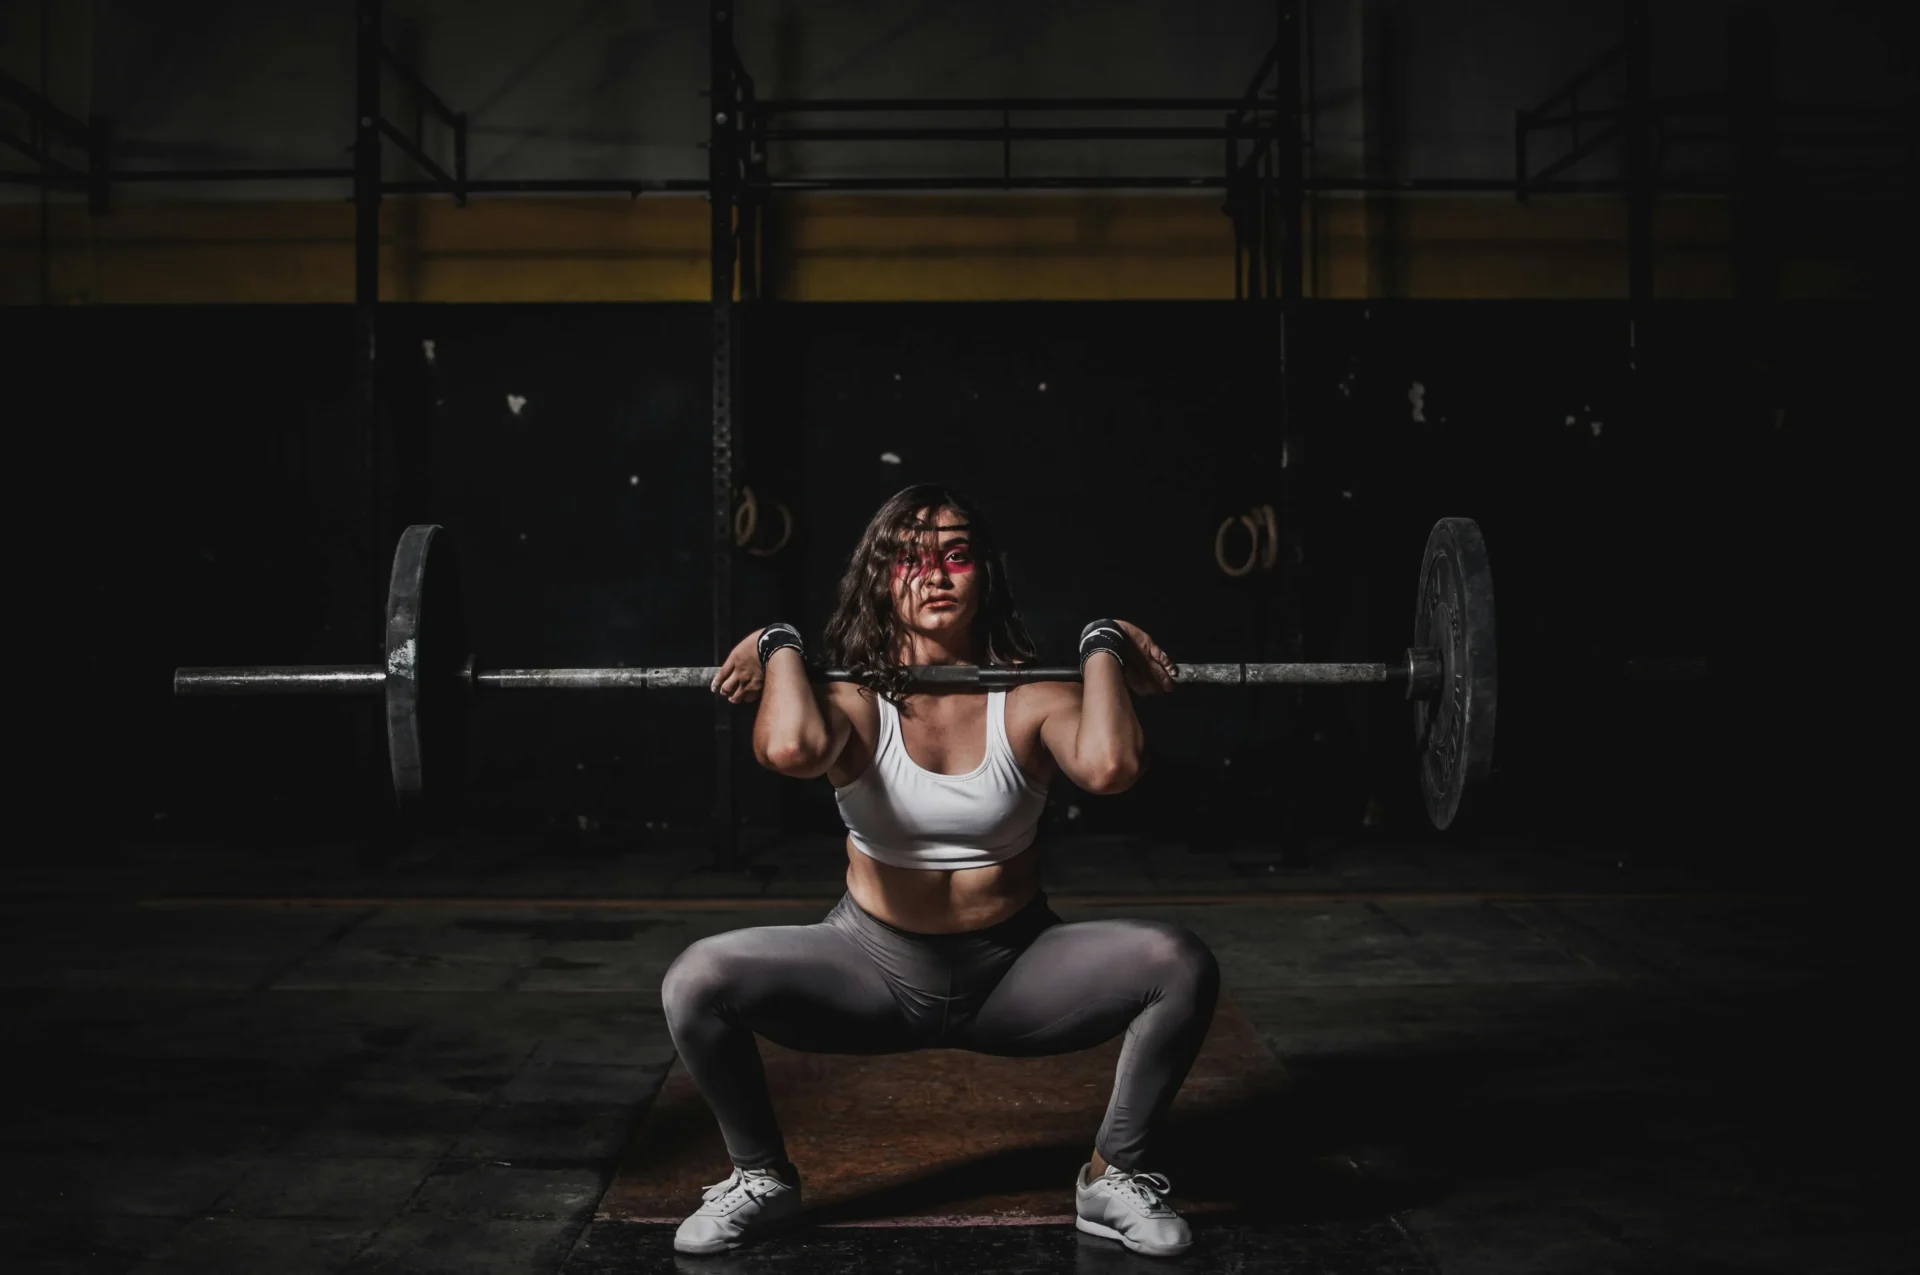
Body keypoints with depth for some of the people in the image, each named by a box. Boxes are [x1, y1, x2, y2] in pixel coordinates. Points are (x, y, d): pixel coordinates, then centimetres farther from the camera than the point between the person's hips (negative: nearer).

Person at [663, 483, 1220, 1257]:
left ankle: (1116, 1178, 0)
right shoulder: (856, 701, -11)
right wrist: (781, 648, -19)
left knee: (1181, 966, -25)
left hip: (1014, 971, 0)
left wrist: (1102, 648, -19)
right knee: (696, 982, -24)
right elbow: (790, 750, -37)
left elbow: (1109, 766, -35)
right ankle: (761, 1178, 5)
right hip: (874, 967, 0)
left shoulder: (1030, 699, -11)